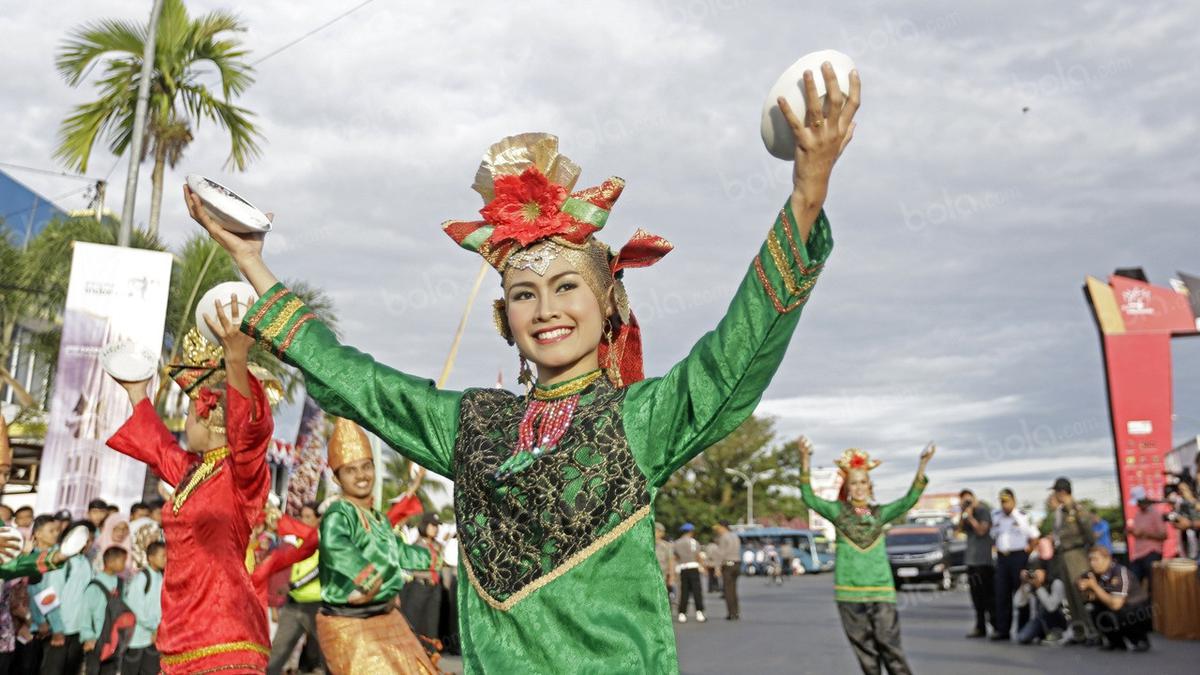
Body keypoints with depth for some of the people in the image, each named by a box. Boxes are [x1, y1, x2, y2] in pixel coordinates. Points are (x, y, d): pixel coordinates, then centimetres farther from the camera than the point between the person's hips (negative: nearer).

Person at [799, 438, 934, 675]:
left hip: (881, 590, 0)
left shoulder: (879, 513, 8)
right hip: (848, 591, 0)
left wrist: (922, 467, -20)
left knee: (889, 644, -5)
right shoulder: (838, 511, 4)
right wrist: (805, 462, -22)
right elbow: (809, 498, -9)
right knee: (864, 648, 6)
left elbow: (910, 500, -5)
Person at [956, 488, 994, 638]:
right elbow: (961, 529, 12)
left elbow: (981, 530, -16)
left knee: (988, 595, -5)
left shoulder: (983, 510, -8)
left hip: (984, 560, -8)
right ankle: (980, 627, 16)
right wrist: (962, 514, 1)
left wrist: (969, 516, -11)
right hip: (971, 559, 8)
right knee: (977, 597, 10)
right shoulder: (968, 513, 15)